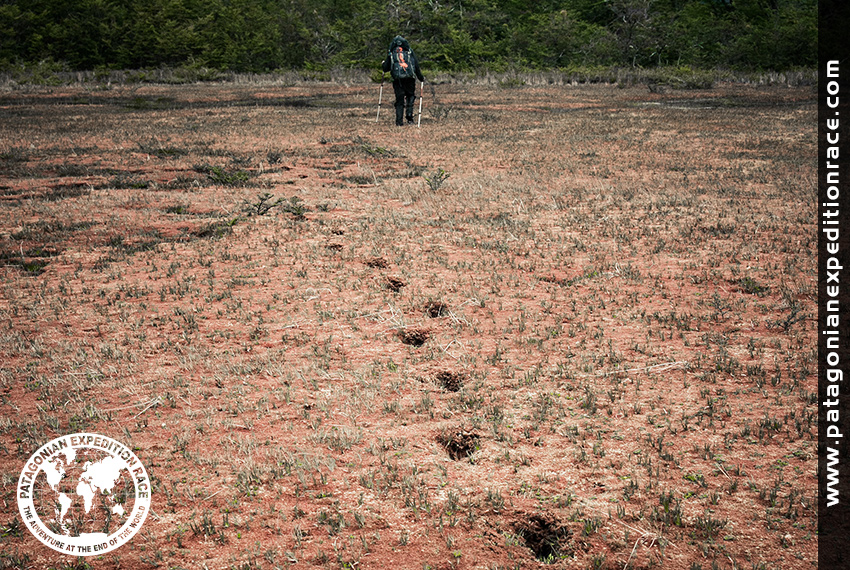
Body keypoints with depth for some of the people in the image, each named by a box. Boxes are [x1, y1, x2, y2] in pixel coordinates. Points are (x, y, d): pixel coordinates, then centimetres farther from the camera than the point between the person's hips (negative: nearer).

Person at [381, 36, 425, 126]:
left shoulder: (391, 54, 10)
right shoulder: (409, 52, 10)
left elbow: (385, 68, 11)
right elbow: (416, 66, 7)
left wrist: (383, 64, 34)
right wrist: (421, 78, 15)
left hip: (397, 80, 1)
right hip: (409, 78, -1)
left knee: (399, 99, 6)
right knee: (410, 96, 15)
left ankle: (399, 121, 1)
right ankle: (409, 117, 1)